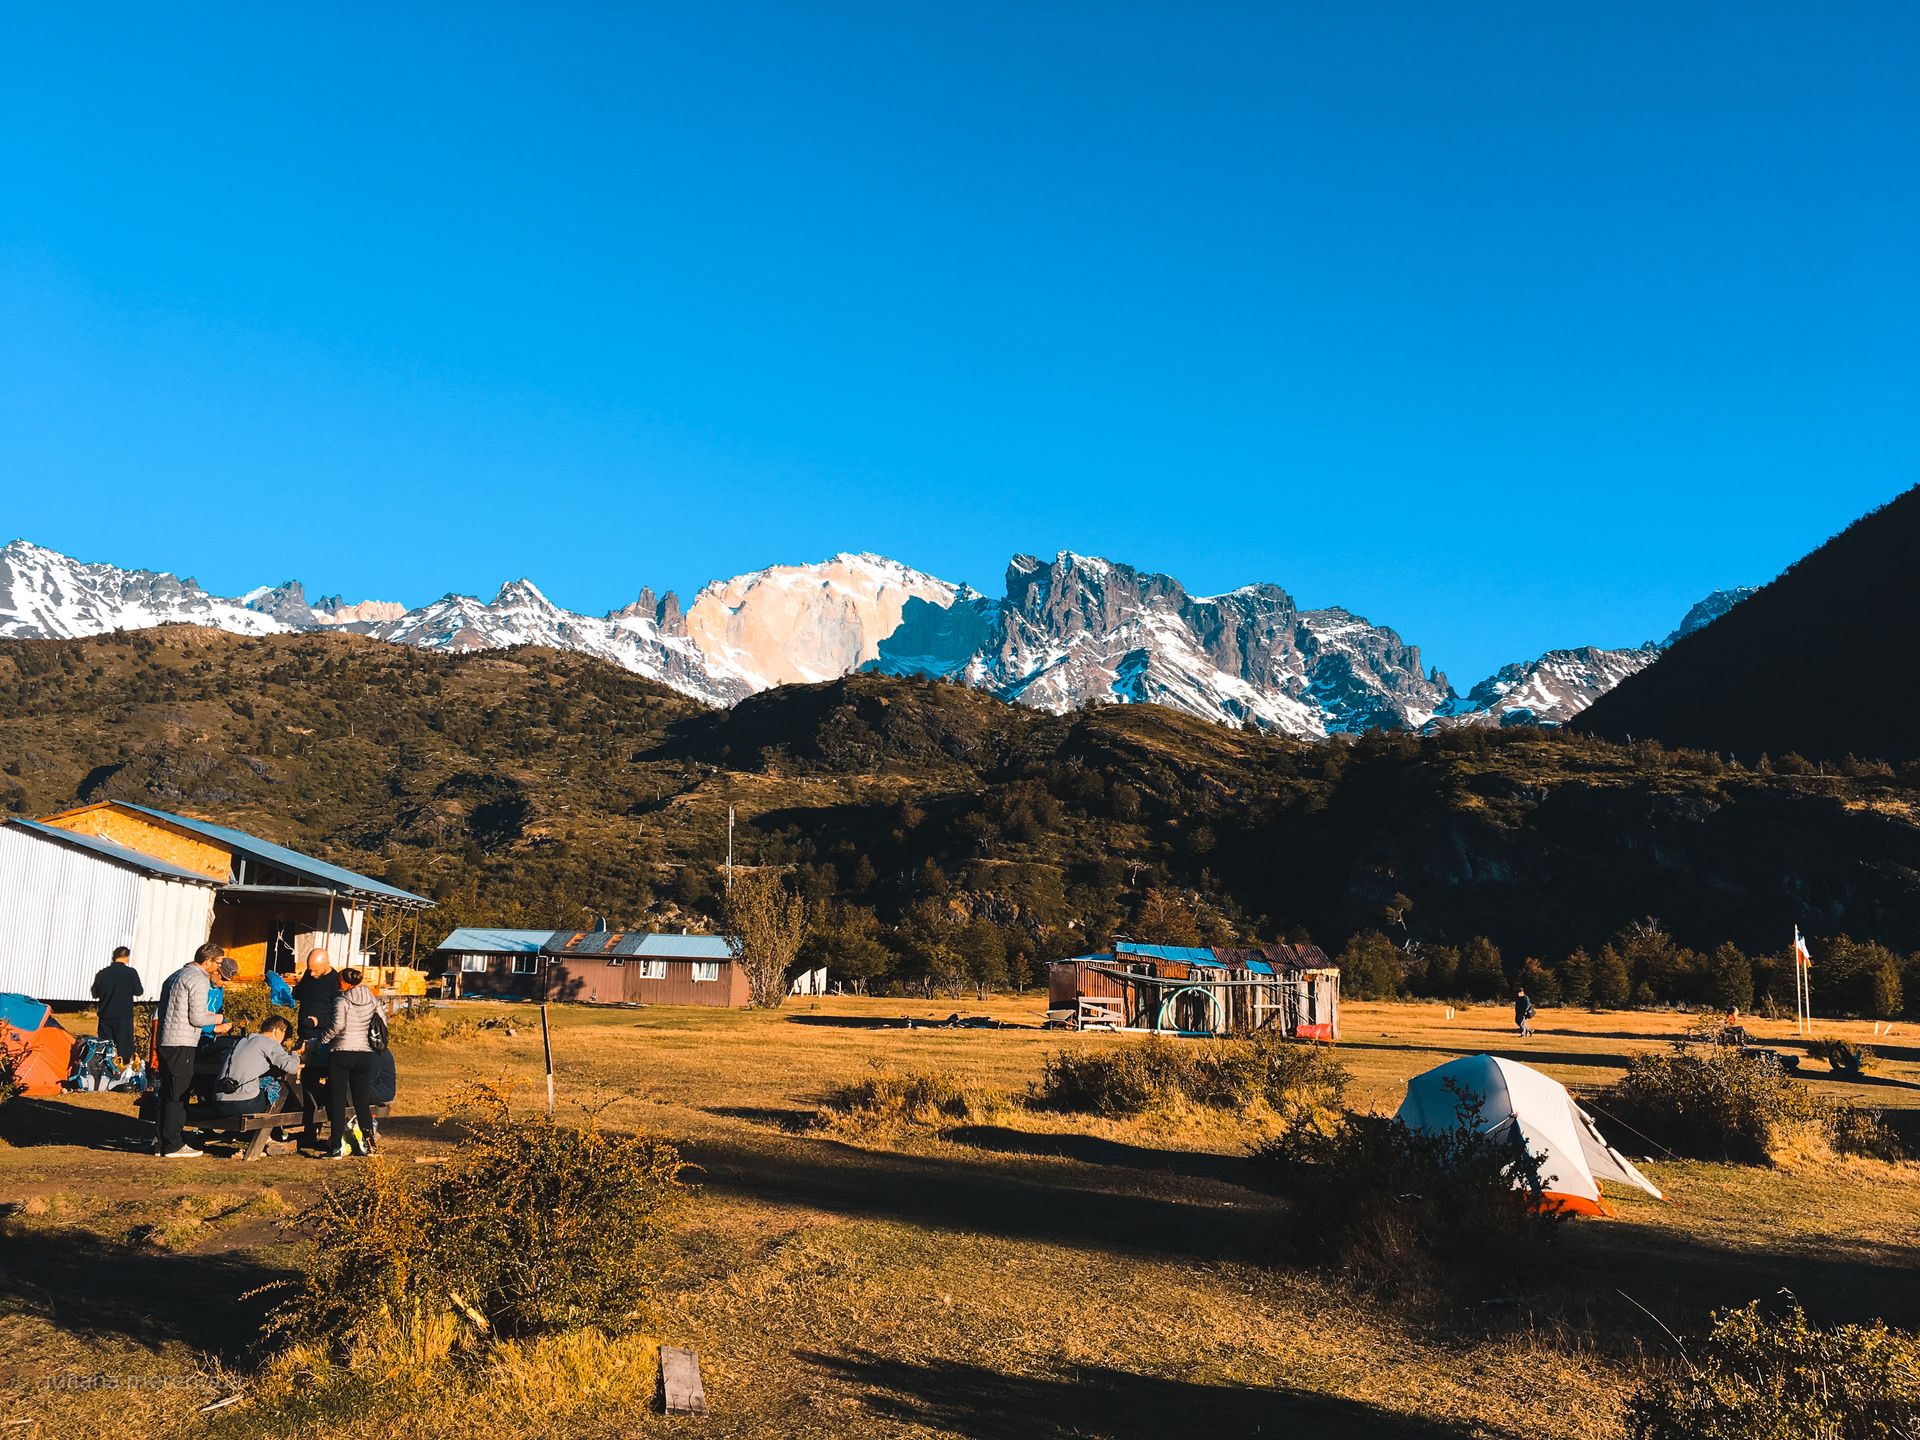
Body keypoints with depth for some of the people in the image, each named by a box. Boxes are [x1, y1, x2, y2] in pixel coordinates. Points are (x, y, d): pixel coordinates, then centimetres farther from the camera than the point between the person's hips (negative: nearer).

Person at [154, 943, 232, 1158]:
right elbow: (196, 1018, -15)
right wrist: (217, 1019, 5)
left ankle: (160, 1142, 18)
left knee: (166, 1093, 14)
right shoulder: (199, 980, -11)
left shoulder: (176, 976, 20)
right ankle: (173, 1145, -1)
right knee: (178, 1095, -4)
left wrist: (214, 1028, 26)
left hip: (164, 1042, 9)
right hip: (181, 1044, -9)